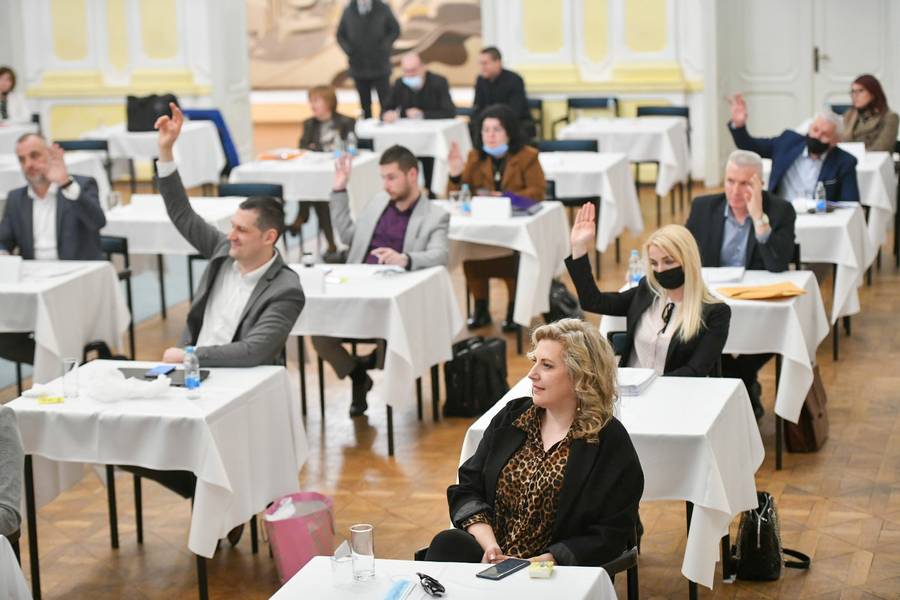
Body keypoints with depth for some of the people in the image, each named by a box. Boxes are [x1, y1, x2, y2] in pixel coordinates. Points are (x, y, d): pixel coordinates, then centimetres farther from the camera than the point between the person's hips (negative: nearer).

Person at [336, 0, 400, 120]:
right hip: (358, 69, 2)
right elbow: (340, 35, 10)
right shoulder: (349, 11, -1)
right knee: (365, 105, 10)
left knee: (386, 103, -1)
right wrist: (348, 49, -7)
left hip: (380, 67, -2)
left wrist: (384, 47, -10)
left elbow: (395, 30, 4)